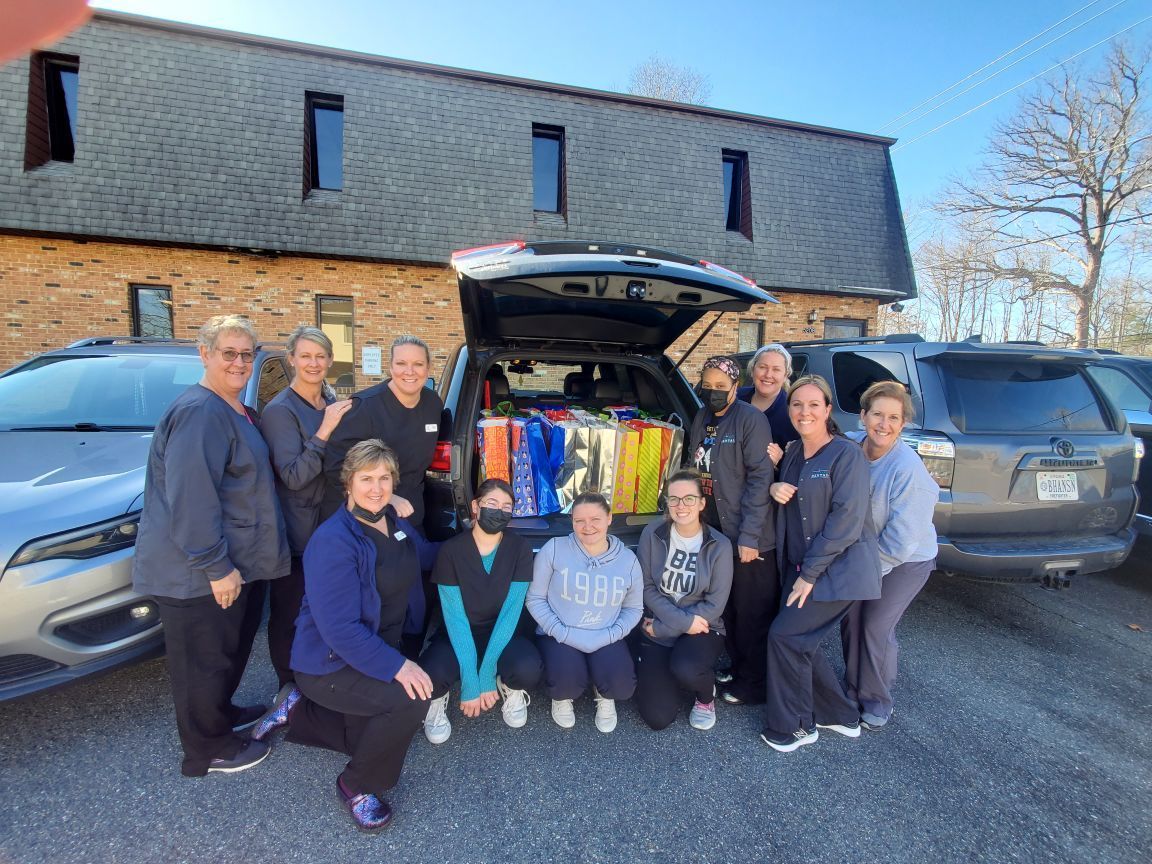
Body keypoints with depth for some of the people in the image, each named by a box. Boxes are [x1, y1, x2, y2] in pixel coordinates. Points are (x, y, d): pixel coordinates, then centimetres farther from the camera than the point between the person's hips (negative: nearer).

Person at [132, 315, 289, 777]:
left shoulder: (237, 411, 10)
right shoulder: (199, 413, -22)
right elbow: (191, 500, -27)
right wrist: (217, 566, -24)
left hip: (233, 562, 10)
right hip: (198, 572, -10)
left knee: (231, 649, 25)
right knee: (204, 661, 8)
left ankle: (222, 712, 45)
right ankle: (208, 749, 27)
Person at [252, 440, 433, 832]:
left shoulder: (392, 521, -3)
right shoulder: (333, 541, -27)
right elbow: (339, 628, -30)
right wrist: (395, 665, -33)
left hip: (376, 650, 8)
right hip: (329, 664, -8)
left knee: (373, 739, 20)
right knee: (411, 699, -28)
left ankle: (297, 709, 33)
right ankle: (356, 786, -1)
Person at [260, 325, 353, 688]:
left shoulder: (332, 402, 7)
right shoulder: (279, 410, -13)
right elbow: (293, 476, -20)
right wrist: (324, 431, -26)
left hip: (329, 523, 6)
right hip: (295, 532, -6)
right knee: (289, 614, 7)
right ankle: (290, 686, 28)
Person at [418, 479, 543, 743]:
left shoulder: (519, 548, -12)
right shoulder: (451, 550, -14)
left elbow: (511, 611, -16)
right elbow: (455, 616, -17)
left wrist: (486, 673, -23)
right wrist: (469, 680, -24)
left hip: (504, 633, 1)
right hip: (461, 635, 0)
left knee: (528, 670, -31)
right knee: (430, 675, -32)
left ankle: (511, 689, 8)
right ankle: (437, 699, 7)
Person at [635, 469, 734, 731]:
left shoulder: (719, 546, -11)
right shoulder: (653, 533, -8)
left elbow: (715, 604, -12)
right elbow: (646, 587, -7)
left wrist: (661, 627, -14)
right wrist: (683, 621, -18)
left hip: (701, 629, -1)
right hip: (655, 631, 1)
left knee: (685, 669, -34)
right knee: (658, 717, -9)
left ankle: (706, 697, 3)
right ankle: (659, 673, 24)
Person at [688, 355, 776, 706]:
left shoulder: (750, 420, -14)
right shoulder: (701, 419, 7)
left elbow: (760, 478, -17)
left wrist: (748, 536, -19)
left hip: (749, 539, -7)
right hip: (715, 533, 7)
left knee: (753, 615, 8)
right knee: (729, 609, 19)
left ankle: (754, 684, 25)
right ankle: (737, 668, 37)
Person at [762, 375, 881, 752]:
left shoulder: (846, 454, -13)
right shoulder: (792, 454, 10)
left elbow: (847, 519, -19)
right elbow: (787, 505, 21)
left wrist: (810, 573, -18)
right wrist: (774, 488, -5)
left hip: (838, 570, -8)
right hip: (800, 567, 8)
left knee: (785, 635, -8)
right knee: (801, 642, 11)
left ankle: (793, 727, 13)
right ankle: (840, 715, 34)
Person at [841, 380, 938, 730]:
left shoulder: (909, 469, -29)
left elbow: (903, 538, -24)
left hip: (905, 561, -5)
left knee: (876, 628, 1)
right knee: (850, 619, 11)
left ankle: (877, 703, 26)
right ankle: (853, 689, 35)